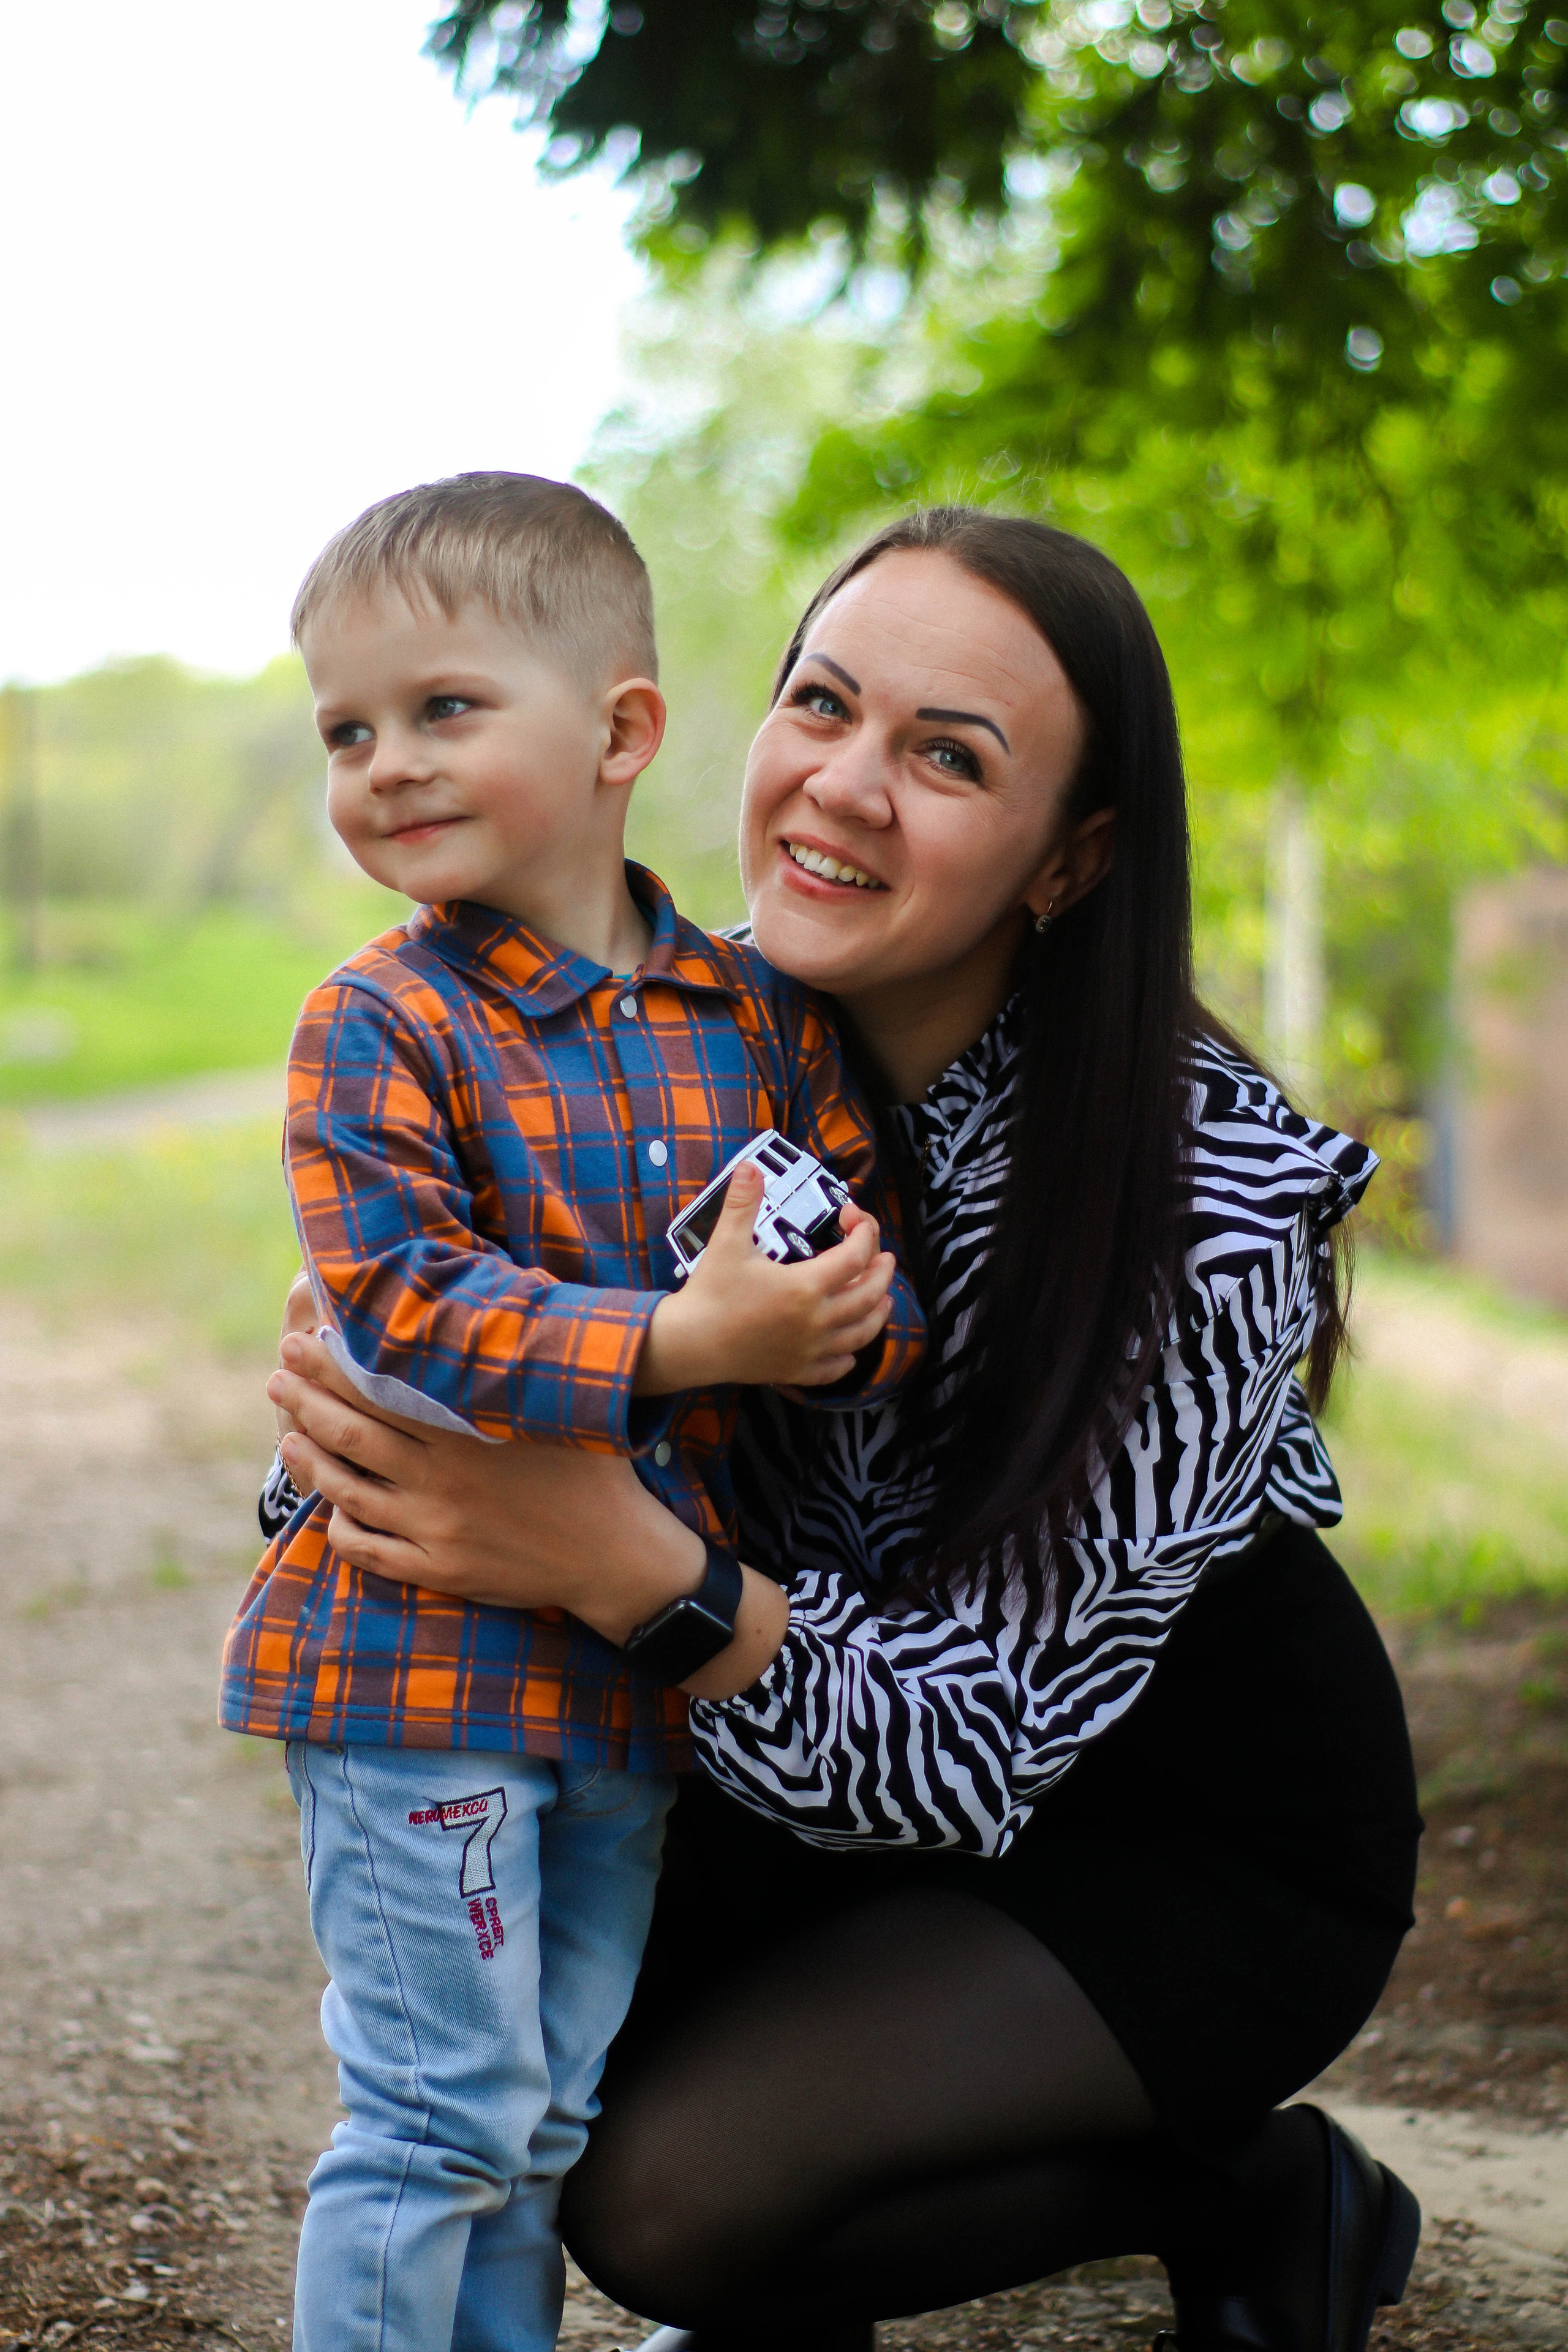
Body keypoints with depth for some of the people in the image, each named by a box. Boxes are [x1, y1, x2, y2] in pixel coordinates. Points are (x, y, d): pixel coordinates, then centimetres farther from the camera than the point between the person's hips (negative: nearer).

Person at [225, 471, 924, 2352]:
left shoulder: (753, 1015, 4)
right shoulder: (379, 1029, -10)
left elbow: (868, 1234, 5)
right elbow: (402, 1297, -21)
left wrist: (848, 1318, -19)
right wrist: (683, 1344, -29)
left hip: (647, 1653, 5)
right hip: (420, 1653, -5)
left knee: (549, 2124, 17)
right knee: (443, 2116, -2)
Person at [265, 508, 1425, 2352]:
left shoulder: (1215, 1209, -30)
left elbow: (977, 1752, -31)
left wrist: (629, 1569, -47)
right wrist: (342, 1435, -23)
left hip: (1210, 1848, -5)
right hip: (855, 1770, 5)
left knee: (663, 2191, -21)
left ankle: (1256, 2199, 0)